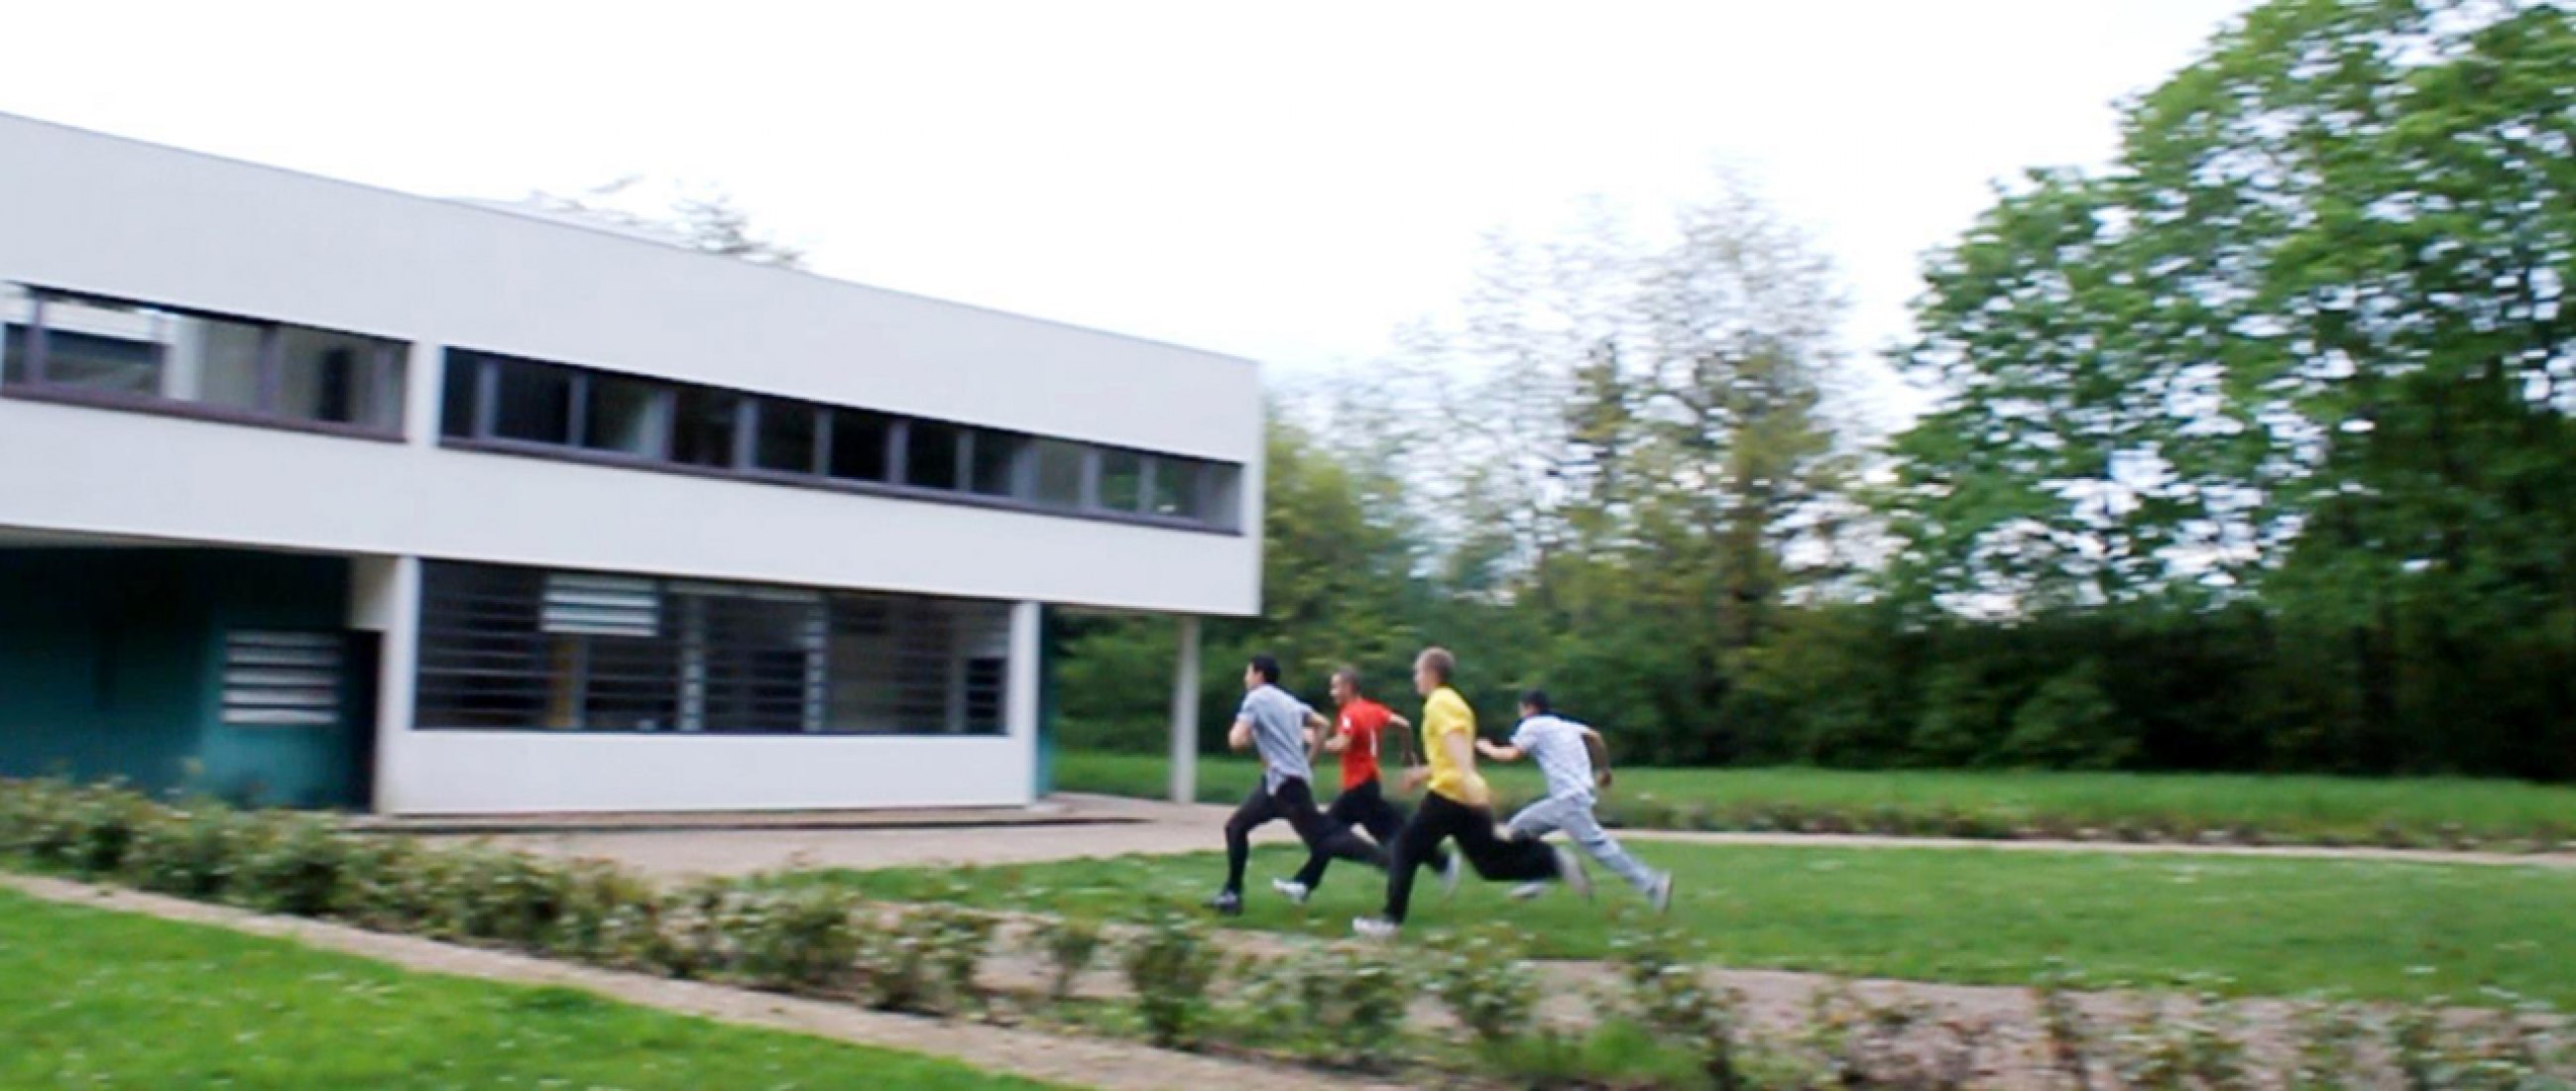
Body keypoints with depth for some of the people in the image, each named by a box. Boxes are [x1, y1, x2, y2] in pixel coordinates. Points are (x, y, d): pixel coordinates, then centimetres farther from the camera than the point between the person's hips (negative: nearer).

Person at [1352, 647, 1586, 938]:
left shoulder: (1439, 703, -8)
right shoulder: (1452, 701, 22)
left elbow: (1456, 740, -25)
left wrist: (1468, 779, -38)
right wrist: (1425, 772, 36)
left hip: (1449, 793, -9)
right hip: (1467, 796, 9)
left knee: (1406, 848, 2)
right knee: (1491, 862, 5)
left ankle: (1391, 919, 3)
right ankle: (1555, 860, -10)